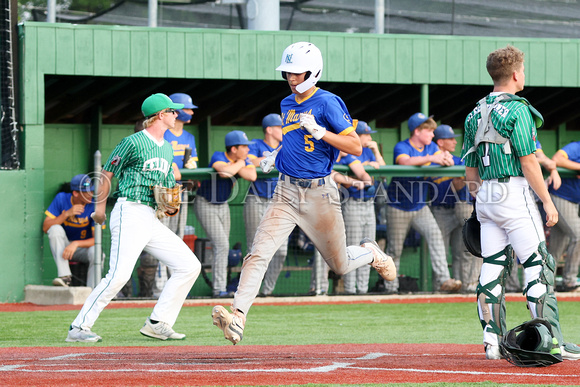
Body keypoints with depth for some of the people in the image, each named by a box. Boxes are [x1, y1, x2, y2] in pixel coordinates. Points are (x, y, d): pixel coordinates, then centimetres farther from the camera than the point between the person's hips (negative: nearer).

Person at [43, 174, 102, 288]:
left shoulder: (94, 206, -14)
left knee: (95, 252, -34)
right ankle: (64, 276, -32)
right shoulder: (61, 199, -8)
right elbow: (45, 227, -13)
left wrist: (76, 244, -35)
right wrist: (66, 214, -26)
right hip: (64, 246, 2)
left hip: (84, 246, -2)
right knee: (55, 229, -28)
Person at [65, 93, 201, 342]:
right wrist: (100, 207, 1)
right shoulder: (133, 143, -6)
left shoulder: (167, 148, 19)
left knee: (190, 266, 3)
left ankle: (157, 324, 5)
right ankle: (79, 328, -15)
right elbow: (107, 174, -1)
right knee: (119, 275, -21)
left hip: (152, 219, 9)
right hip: (130, 212, -9)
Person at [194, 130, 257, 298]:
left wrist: (235, 168, -23)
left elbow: (252, 176, -21)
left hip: (223, 205, 7)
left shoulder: (245, 160, -3)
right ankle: (219, 289, -14)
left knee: (222, 247, 11)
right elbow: (225, 172, -43)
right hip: (206, 205, -7)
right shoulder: (218, 157, -21)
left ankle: (218, 284, 22)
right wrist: (240, 164, -24)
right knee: (221, 245, -14)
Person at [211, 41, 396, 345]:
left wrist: (320, 131, -26)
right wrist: (278, 154, 13)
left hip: (319, 194, -5)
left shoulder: (327, 103, -11)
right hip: (286, 192, 5)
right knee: (259, 253, -16)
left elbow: (355, 147, -17)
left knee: (340, 266, 10)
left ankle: (370, 253, 44)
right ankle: (237, 317, -23)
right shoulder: (287, 104, 11)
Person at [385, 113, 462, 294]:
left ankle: (443, 280, -25)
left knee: (435, 234, -18)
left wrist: (446, 157, -36)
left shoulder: (431, 147, 4)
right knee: (395, 249, 2)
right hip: (398, 208, -4)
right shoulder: (401, 147, -15)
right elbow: (405, 161, -37)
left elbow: (446, 162, -10)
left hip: (420, 208, 4)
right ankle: (390, 288, 15)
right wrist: (430, 158, -50)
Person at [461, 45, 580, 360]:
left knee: (492, 265, 6)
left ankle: (492, 339, 2)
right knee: (538, 265, -5)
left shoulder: (475, 114, 12)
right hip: (515, 192, -8)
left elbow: (470, 171, 15)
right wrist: (548, 203, -10)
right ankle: (551, 342, -8)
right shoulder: (517, 110, -11)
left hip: (486, 194, 8)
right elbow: (528, 162, -15)